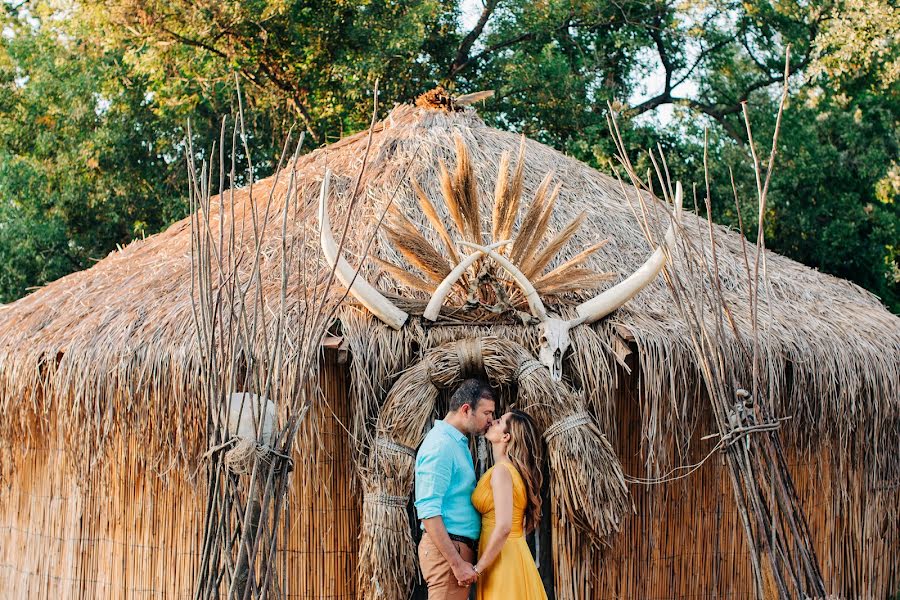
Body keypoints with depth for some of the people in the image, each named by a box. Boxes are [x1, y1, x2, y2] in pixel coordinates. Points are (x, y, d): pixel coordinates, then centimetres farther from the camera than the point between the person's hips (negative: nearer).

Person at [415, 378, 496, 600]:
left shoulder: (458, 442, 17)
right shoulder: (440, 444, -15)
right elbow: (428, 511, -22)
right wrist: (457, 563, -24)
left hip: (458, 547, 10)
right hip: (447, 549, -10)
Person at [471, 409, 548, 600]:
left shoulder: (501, 471, -16)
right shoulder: (513, 469, 11)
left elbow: (503, 527, -24)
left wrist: (478, 568, -16)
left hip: (502, 560, -9)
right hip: (511, 554, 9)